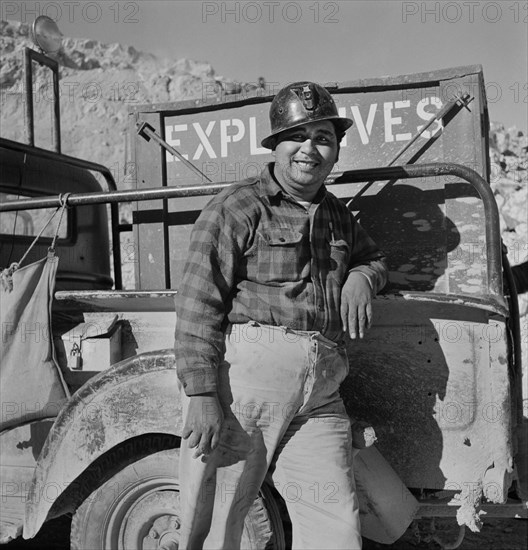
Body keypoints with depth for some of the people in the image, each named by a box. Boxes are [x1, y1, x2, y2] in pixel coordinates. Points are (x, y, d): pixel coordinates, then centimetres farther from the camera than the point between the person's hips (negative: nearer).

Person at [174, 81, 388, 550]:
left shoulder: (337, 216, 19)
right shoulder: (236, 209, -2)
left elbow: (373, 257, 38)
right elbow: (198, 304, -8)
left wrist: (361, 277, 12)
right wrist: (200, 395, -16)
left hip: (319, 398, 6)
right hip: (243, 383, -5)